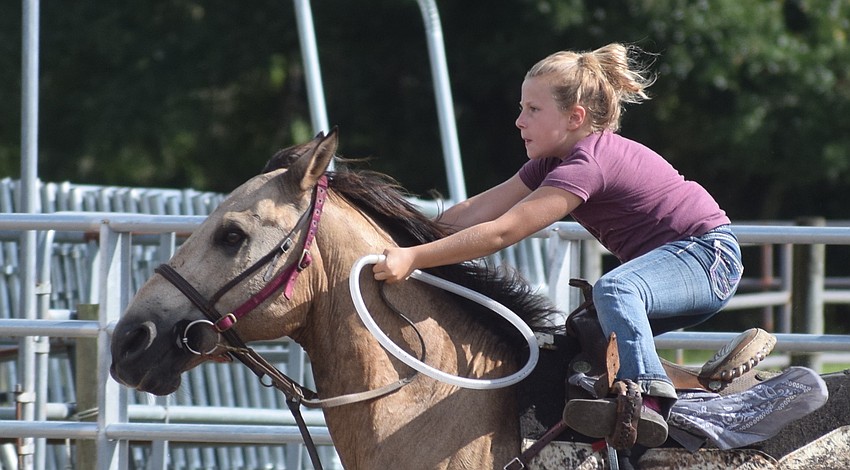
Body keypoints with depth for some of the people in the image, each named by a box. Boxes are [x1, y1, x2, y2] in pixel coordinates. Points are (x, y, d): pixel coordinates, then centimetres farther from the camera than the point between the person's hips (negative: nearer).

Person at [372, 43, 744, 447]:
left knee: (614, 289, -36)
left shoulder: (588, 163, -22)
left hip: (706, 256, -11)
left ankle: (646, 394, -47)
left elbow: (501, 233, -28)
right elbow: (474, 212, 6)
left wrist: (412, 258, -30)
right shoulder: (553, 162, 9)